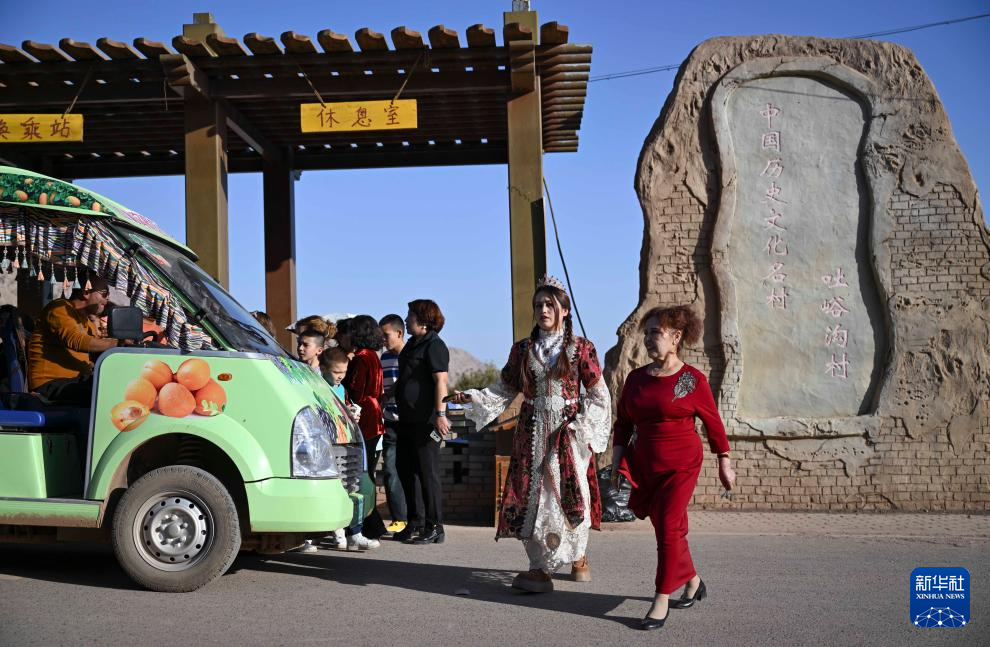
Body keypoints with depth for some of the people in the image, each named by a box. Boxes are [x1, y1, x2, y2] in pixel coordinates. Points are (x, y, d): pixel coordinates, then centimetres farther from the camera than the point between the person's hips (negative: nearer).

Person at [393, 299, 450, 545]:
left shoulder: (434, 345, -12)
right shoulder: (413, 344, 16)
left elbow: (441, 381, -20)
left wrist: (440, 414, -26)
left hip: (425, 420, -10)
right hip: (407, 418, 10)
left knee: (427, 472, -4)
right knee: (404, 469, 14)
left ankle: (434, 528, 4)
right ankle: (414, 521, 26)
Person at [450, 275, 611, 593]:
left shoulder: (580, 348, 0)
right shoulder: (522, 349, 8)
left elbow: (599, 394, 0)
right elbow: (505, 390, 9)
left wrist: (579, 425, -12)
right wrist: (472, 397, -6)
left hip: (568, 432, -2)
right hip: (532, 433, 2)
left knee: (570, 494, -1)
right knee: (532, 495, -2)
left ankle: (578, 556, 20)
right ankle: (541, 567, 5)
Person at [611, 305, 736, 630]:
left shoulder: (693, 380, -9)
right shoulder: (635, 378, 4)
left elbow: (713, 423, -1)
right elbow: (623, 423, 9)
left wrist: (724, 464, 4)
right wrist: (617, 463, 0)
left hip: (681, 465, -5)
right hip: (645, 466, 5)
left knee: (668, 527, -11)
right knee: (670, 529, 15)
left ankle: (661, 602, -4)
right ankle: (693, 582, 35)